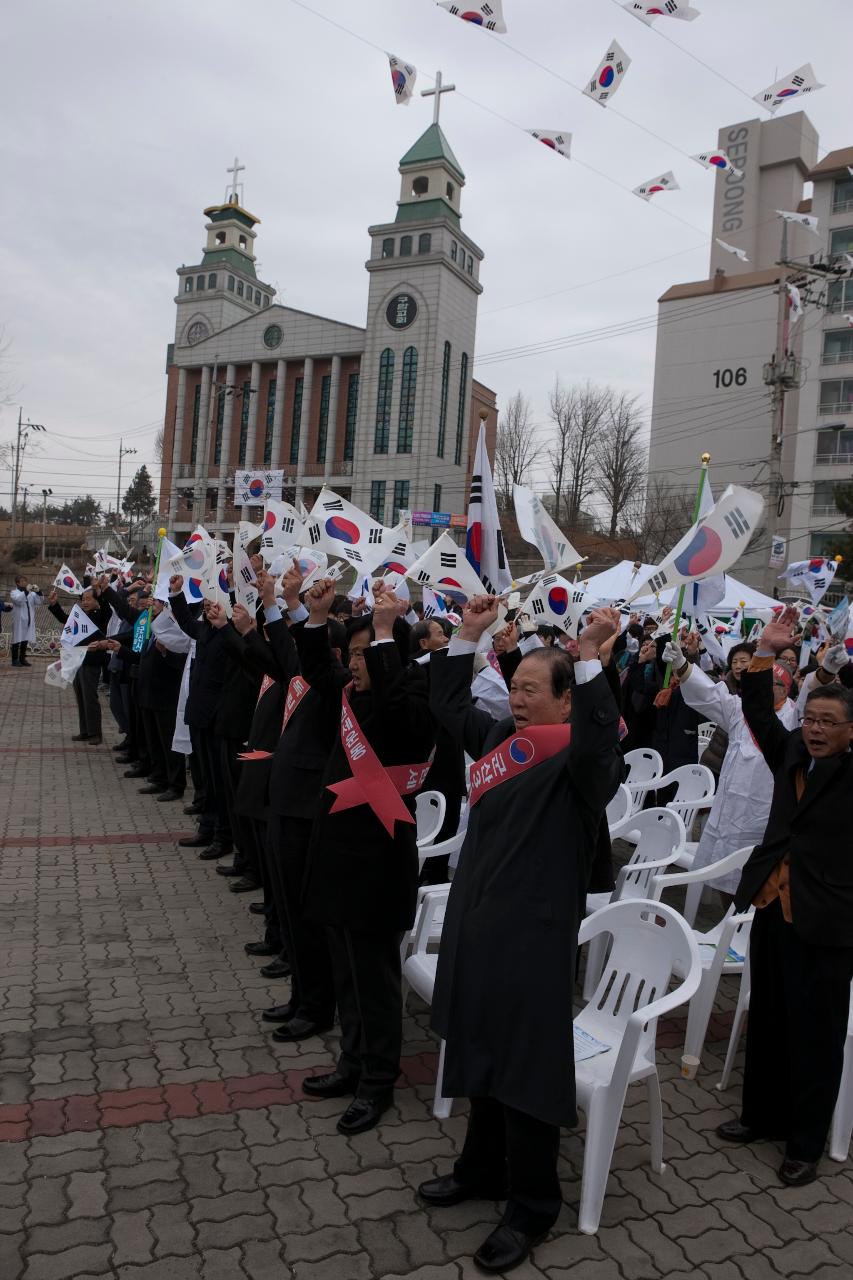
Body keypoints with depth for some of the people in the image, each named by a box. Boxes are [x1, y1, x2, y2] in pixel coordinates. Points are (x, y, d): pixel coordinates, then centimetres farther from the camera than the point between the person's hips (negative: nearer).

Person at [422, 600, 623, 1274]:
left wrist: (589, 655, -44)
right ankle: (484, 1169, 42)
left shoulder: (580, 758, -14)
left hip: (534, 934, -8)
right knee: (481, 1049, 21)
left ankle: (531, 1208, 25)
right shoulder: (501, 735, 7)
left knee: (527, 1066, 5)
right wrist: (469, 634, 9)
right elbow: (449, 705, 18)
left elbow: (600, 739, -38)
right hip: (478, 921, 8)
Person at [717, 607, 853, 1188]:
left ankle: (806, 1144, 26)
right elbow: (761, 715, 12)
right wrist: (767, 653, 4)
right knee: (768, 1021, 19)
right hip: (773, 908, 5)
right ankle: (764, 1116, 38)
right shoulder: (792, 756, 5)